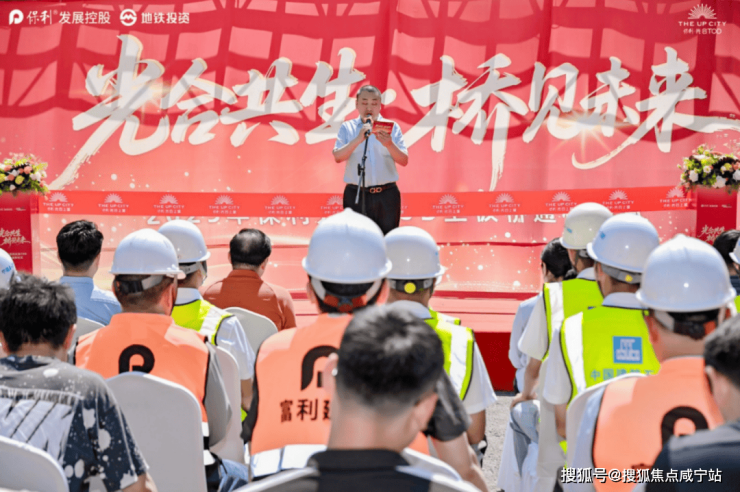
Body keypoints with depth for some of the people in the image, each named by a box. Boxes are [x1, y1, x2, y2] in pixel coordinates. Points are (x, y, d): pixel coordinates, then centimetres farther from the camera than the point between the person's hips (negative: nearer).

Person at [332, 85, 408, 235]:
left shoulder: (392, 127, 9)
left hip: (387, 196, 1)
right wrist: (358, 139, -18)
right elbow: (338, 157, -5)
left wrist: (389, 145, -17)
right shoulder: (347, 127, 8)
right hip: (356, 195, -1)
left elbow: (404, 161, 2)